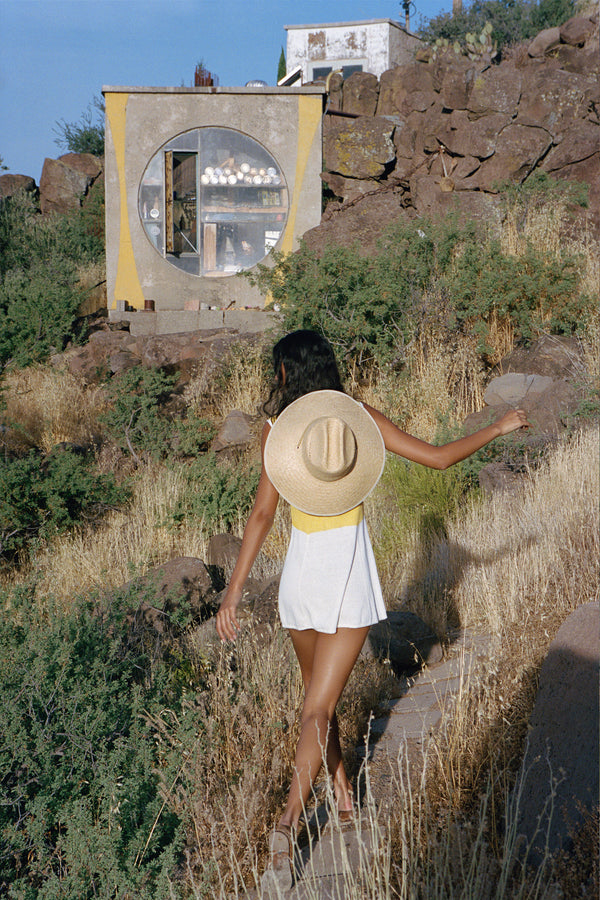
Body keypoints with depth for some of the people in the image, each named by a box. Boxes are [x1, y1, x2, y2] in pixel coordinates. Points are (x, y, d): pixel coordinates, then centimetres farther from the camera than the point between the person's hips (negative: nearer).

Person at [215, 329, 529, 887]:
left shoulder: (276, 430, -4)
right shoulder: (362, 419, -3)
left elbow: (261, 514, -9)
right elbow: (439, 458, 0)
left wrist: (234, 591, -6)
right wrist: (499, 428, 15)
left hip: (300, 570, 1)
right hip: (348, 573, -1)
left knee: (317, 696, 21)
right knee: (318, 709, -1)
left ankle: (343, 796, 32)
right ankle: (289, 821, -13)